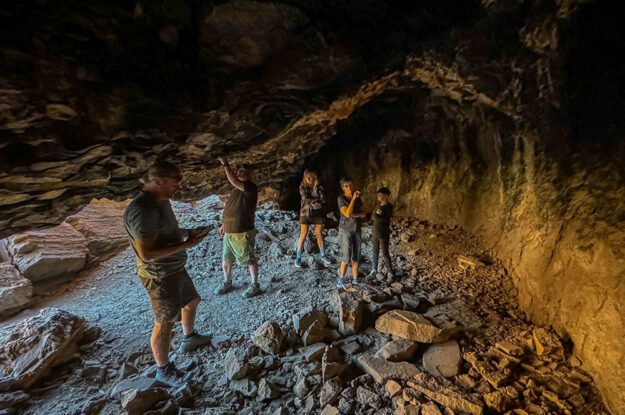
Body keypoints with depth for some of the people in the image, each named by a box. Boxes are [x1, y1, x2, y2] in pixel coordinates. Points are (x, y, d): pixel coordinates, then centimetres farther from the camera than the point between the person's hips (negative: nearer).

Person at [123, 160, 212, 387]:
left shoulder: (161, 201, 2)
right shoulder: (142, 210, -28)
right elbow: (146, 253, -30)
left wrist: (189, 232, 0)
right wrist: (185, 245, -26)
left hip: (176, 269, 10)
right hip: (160, 276, -10)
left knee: (191, 301, 26)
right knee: (166, 323, 7)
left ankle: (189, 339, 50)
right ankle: (164, 370, 29)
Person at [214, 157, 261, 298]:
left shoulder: (251, 188, -14)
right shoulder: (235, 190, 13)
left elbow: (234, 182, -32)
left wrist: (225, 164, -24)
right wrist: (225, 224, 19)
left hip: (243, 233, -8)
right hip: (229, 232, 9)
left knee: (250, 260, 6)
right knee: (225, 260, 19)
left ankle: (255, 285, 23)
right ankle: (227, 282, 40)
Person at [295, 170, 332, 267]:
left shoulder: (319, 186, 1)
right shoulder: (303, 187, -4)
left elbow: (323, 200, -9)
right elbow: (305, 199, -16)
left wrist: (316, 190, -18)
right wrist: (317, 200, -13)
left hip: (317, 213, 2)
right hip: (306, 213, -2)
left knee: (319, 235, 11)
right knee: (303, 236, -1)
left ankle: (322, 255, 27)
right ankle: (298, 258, 10)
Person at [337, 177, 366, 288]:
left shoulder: (358, 198, 6)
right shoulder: (341, 199, -10)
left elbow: (363, 214, 4)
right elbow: (347, 213, -22)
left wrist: (355, 214, -15)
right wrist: (353, 199, -22)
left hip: (357, 230, 5)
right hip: (345, 230, -5)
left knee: (356, 257, 8)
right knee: (346, 257, -7)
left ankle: (355, 280, 19)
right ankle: (341, 278, 14)